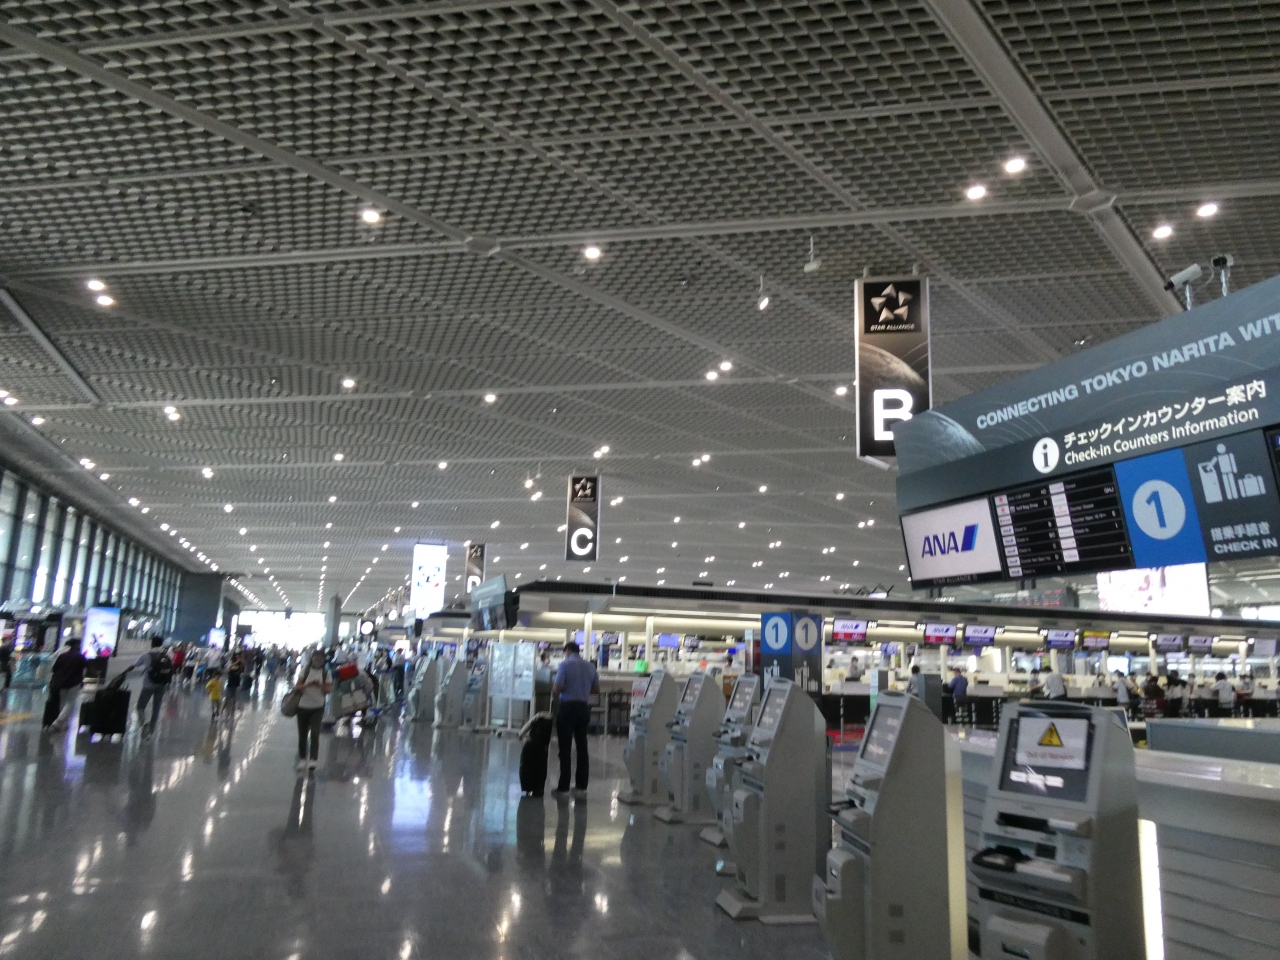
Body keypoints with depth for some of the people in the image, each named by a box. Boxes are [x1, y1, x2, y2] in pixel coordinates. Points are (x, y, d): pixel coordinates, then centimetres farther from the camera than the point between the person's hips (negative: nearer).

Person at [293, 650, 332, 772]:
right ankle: (302, 759, 23)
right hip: (303, 706, 1)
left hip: (318, 707, -1)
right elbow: (297, 687, -6)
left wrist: (319, 685, -24)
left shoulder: (326, 673, -2)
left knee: (315, 734, -13)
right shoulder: (305, 670, -1)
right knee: (302, 735, 8)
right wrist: (307, 684, -26)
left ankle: (313, 759, -10)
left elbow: (328, 689, -5)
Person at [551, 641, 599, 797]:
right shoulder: (590, 666, 7)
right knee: (582, 746, 11)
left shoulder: (565, 665, -9)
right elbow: (596, 689, 13)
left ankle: (564, 786, -1)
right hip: (584, 708, 5)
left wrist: (555, 699, 5)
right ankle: (582, 785, 14)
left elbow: (556, 688, -16)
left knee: (565, 748, -1)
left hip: (568, 708, -5)